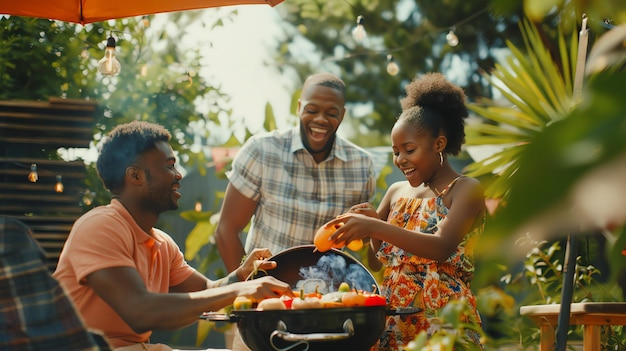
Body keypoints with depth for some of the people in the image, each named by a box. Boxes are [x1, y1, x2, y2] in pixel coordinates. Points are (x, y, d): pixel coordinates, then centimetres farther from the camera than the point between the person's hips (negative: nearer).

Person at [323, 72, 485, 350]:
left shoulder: (466, 190, -4)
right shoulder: (397, 192, 13)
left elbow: (442, 247, -21)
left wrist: (377, 227, -29)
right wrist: (364, 224, -7)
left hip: (442, 320, -5)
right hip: (393, 319, 5)